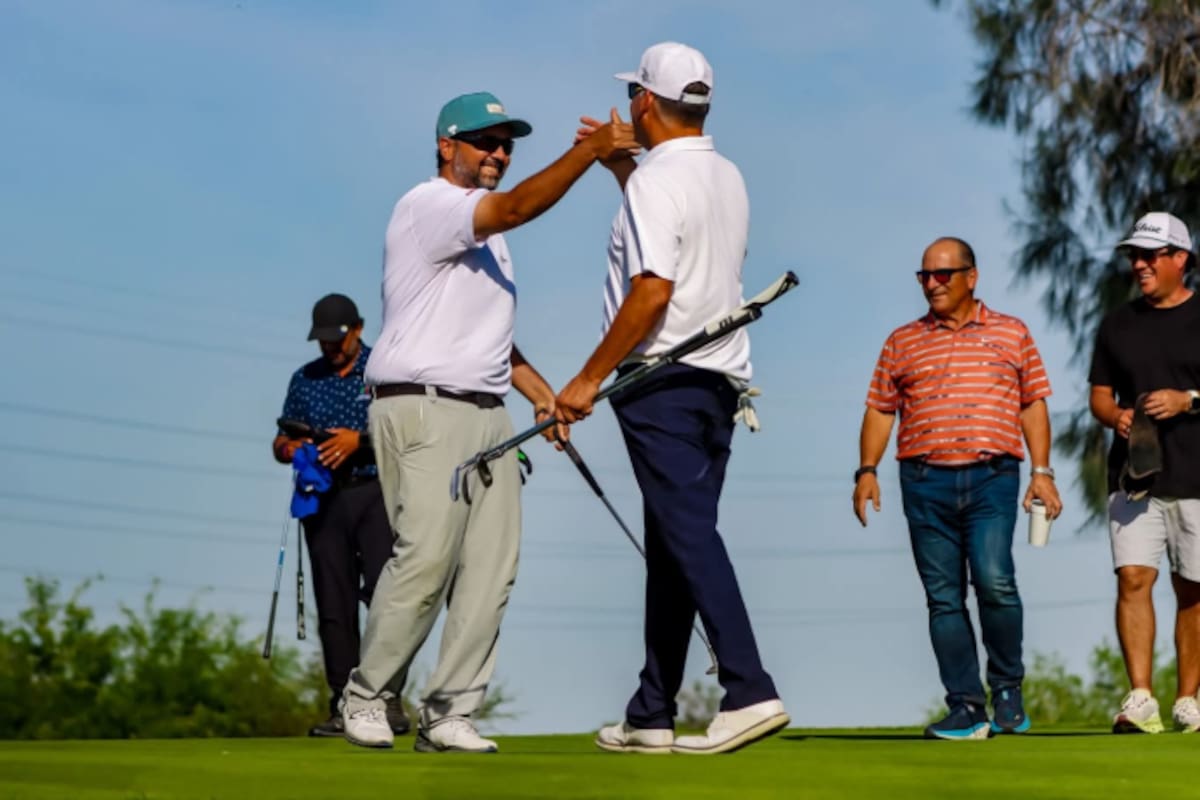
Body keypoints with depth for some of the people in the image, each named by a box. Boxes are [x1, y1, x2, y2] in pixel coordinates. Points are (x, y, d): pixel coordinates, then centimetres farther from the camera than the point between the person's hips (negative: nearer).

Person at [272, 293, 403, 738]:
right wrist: (288, 448, -5)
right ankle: (343, 705, 4)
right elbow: (281, 441, 18)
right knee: (333, 603, 1)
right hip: (323, 498, 4)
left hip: (375, 491, -4)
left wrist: (359, 440, -17)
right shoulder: (305, 379, 17)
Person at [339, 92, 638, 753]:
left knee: (490, 568, 0)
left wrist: (541, 392, 16)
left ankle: (448, 715, 3)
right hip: (424, 410, -9)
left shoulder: (482, 231, 24)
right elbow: (515, 208, -24)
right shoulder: (429, 206, -6)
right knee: (425, 560, -13)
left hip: (488, 413, 9)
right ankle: (365, 698, 2)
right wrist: (588, 151, -27)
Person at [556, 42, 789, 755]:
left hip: (663, 382, -9)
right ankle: (652, 716, 15)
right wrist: (621, 165, 36)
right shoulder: (729, 178, 14)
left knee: (689, 537, -12)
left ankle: (750, 692, -22)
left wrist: (590, 378, -16)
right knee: (673, 544, 11)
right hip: (722, 378, 9)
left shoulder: (656, 182, -12)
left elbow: (652, 292, -21)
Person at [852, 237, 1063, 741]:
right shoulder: (903, 342, 15)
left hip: (993, 477, -2)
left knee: (994, 582, -18)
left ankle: (1008, 689, 3)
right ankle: (966, 709, 3)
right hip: (926, 482, 2)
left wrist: (1042, 472, 2)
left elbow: (1034, 406, 11)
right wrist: (867, 470, 2)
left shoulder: (1011, 334, 12)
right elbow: (880, 410, 13)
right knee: (944, 598, 0)